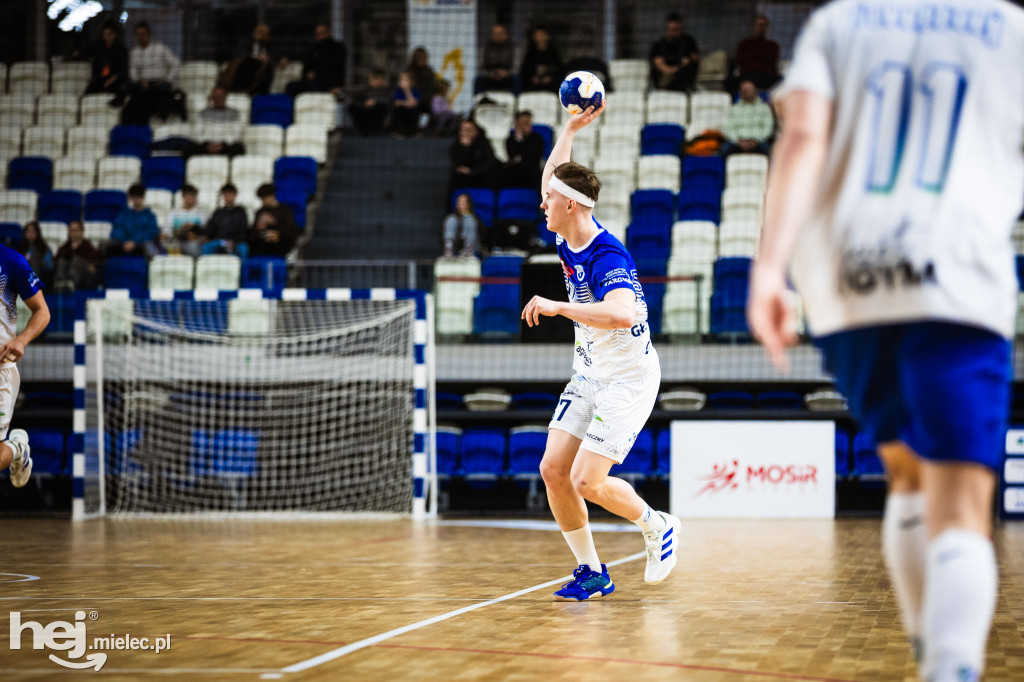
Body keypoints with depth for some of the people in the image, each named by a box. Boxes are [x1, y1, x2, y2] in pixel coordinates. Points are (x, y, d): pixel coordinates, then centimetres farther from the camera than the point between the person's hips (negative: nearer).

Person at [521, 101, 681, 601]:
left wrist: (558, 307, -39)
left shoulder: (607, 258, -26)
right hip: (589, 376, 9)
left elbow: (621, 314, -45)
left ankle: (658, 528, 13)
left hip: (630, 380, -9)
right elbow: (552, 177, 20)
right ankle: (591, 572, 10)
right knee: (553, 470, -1)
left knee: (588, 481, -14)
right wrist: (571, 129, 19)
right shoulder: (567, 239, 0)